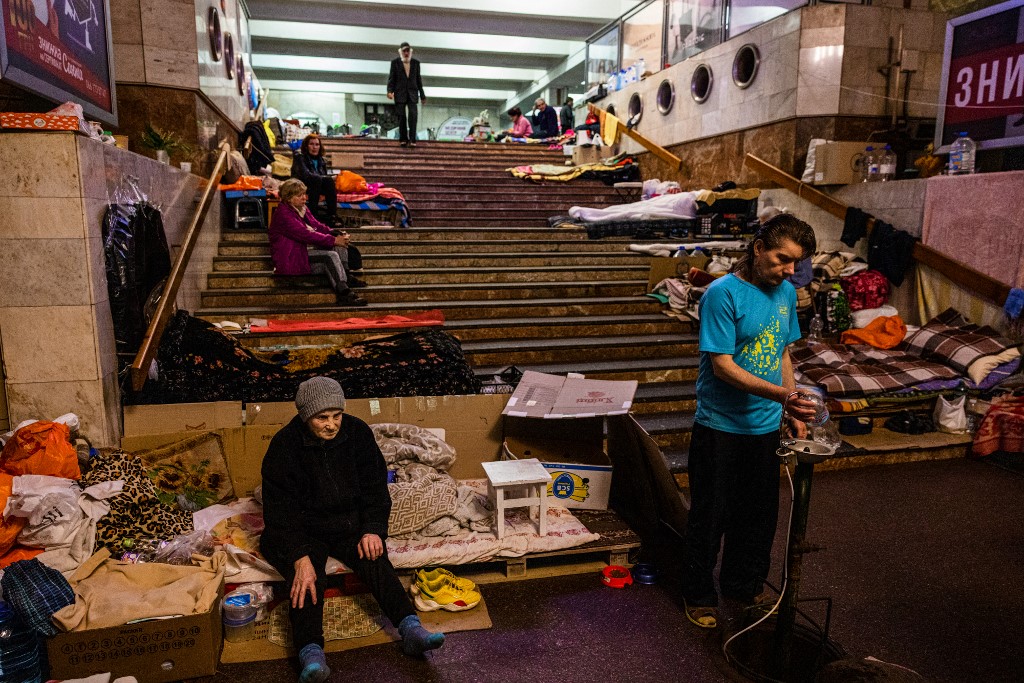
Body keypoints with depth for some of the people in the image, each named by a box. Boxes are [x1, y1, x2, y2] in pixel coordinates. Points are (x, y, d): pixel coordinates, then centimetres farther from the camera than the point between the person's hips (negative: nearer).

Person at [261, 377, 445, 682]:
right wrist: (300, 557, -30)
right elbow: (279, 508, -18)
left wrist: (373, 529, -15)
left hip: (349, 523, 2)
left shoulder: (357, 432, -5)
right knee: (306, 577, -28)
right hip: (302, 530, -1)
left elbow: (375, 486, 0)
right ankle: (311, 654, -42)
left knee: (373, 559, -25)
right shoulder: (284, 444, -13)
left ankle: (411, 629, -33)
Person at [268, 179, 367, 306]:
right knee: (331, 256, -27)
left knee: (340, 246, -6)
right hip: (290, 258, -9)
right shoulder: (283, 214, -17)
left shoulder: (303, 209, 11)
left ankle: (345, 278, -14)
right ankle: (344, 293, -33)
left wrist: (338, 235, -11)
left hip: (304, 250, 9)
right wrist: (334, 240, -26)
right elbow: (305, 234, -25)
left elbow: (317, 225, 8)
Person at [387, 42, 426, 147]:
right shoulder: (395, 62, 4)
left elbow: (418, 79, 13)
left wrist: (422, 95, 12)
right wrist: (390, 91, -15)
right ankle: (403, 139, 6)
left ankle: (412, 140, -16)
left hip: (412, 93, 1)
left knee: (413, 115, -13)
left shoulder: (416, 62, 9)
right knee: (402, 116, -1)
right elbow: (391, 78, 1)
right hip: (400, 93, -1)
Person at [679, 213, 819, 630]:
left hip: (766, 426, 7)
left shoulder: (786, 292, 5)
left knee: (760, 513, 18)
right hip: (720, 427, -6)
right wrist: (782, 395, -30)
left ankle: (744, 583, 40)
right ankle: (699, 595, 26)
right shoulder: (723, 293, -17)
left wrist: (793, 413, 10)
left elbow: (782, 354, 14)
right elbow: (722, 365, -21)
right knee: (711, 514, 7)